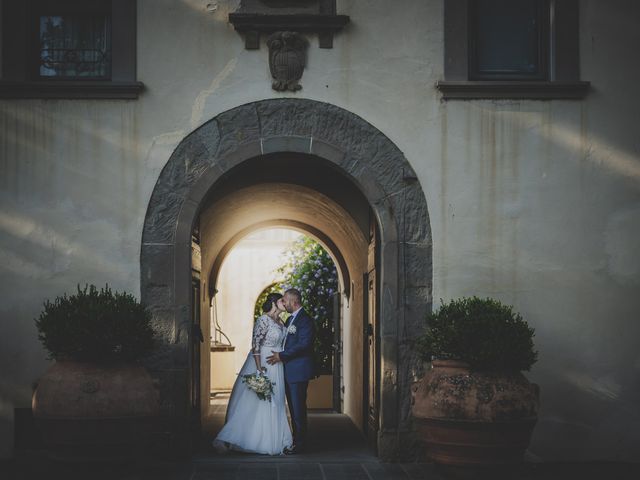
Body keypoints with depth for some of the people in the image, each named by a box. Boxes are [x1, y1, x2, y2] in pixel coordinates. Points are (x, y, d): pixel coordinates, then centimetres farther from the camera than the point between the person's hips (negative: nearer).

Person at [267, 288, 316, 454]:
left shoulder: (305, 320, -13)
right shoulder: (290, 320, 18)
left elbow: (304, 344, -22)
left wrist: (281, 356, -19)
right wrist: (279, 355, 6)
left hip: (298, 371, -10)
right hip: (289, 371, 10)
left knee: (298, 408, -6)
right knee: (293, 408, 13)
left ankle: (300, 444, -1)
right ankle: (296, 440, 19)